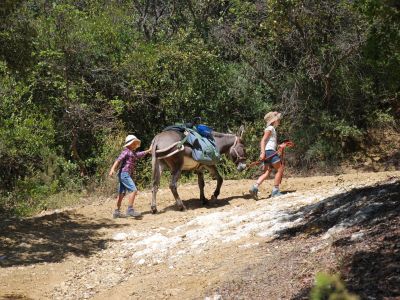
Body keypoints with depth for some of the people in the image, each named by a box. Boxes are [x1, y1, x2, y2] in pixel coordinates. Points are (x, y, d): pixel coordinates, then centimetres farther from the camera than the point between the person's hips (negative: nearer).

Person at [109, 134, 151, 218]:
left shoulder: (133, 153, 18)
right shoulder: (126, 152, -9)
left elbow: (141, 154, 34)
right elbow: (118, 160, -19)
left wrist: (149, 150, 38)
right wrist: (113, 169, -30)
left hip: (125, 175, 10)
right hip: (124, 174, -10)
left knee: (121, 193, 13)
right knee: (133, 190, -16)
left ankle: (117, 212, 19)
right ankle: (130, 210, -17)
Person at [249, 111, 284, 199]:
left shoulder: (272, 129, 24)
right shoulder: (270, 128, -5)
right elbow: (263, 140, -15)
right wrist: (263, 153, -24)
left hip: (269, 152, 10)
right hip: (269, 151, -10)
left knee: (267, 173, 4)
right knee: (280, 169, -3)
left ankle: (255, 187, -12)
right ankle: (275, 191, -2)